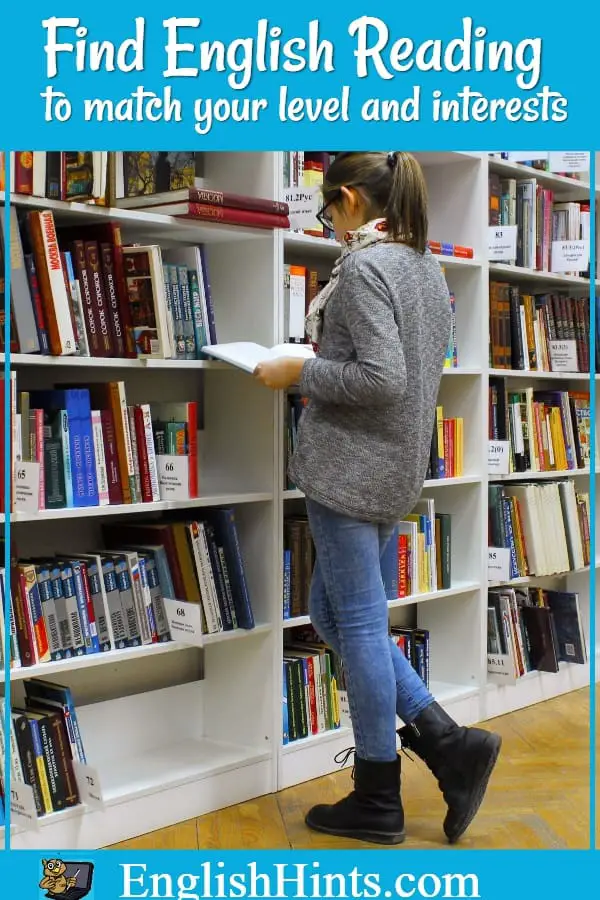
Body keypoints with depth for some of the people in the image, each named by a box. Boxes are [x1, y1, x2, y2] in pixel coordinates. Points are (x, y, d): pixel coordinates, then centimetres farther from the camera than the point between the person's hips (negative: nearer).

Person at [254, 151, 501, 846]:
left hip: (350, 464, -9)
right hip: (396, 466, 9)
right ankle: (448, 744, 13)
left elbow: (382, 378, -24)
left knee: (357, 621, 0)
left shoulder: (363, 267, -15)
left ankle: (377, 801, 13)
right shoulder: (426, 266, 14)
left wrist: (300, 373, -11)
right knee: (333, 614, 16)